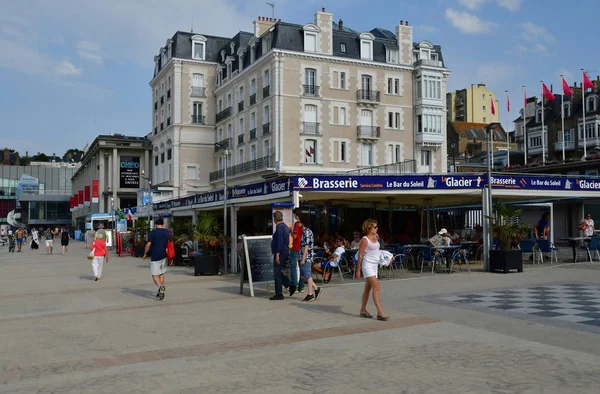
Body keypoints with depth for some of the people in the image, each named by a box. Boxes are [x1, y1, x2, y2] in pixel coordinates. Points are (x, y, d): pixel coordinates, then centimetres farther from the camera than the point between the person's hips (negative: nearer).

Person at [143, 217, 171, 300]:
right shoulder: (167, 232, 5)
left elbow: (148, 244, -10)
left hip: (155, 257, -5)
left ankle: (160, 286, -28)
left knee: (155, 275, -1)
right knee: (161, 274, 16)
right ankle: (161, 292, 17)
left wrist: (145, 254, 0)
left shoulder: (153, 232, -10)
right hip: (164, 256, 5)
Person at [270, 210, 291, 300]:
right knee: (279, 272, 18)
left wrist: (277, 255, -22)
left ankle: (279, 294, 1)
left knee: (277, 273, -3)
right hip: (285, 252, 10)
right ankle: (290, 286, 13)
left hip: (280, 253, -10)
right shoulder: (285, 226, 14)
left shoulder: (279, 227, -16)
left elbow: (279, 242, -22)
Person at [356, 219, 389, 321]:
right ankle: (380, 312, -19)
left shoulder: (375, 237, 12)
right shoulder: (364, 240, -12)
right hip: (368, 265, -8)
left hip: (375, 265, 8)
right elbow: (360, 255, -12)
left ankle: (363, 310, 20)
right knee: (376, 287, -16)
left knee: (368, 288, 12)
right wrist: (358, 270, -12)